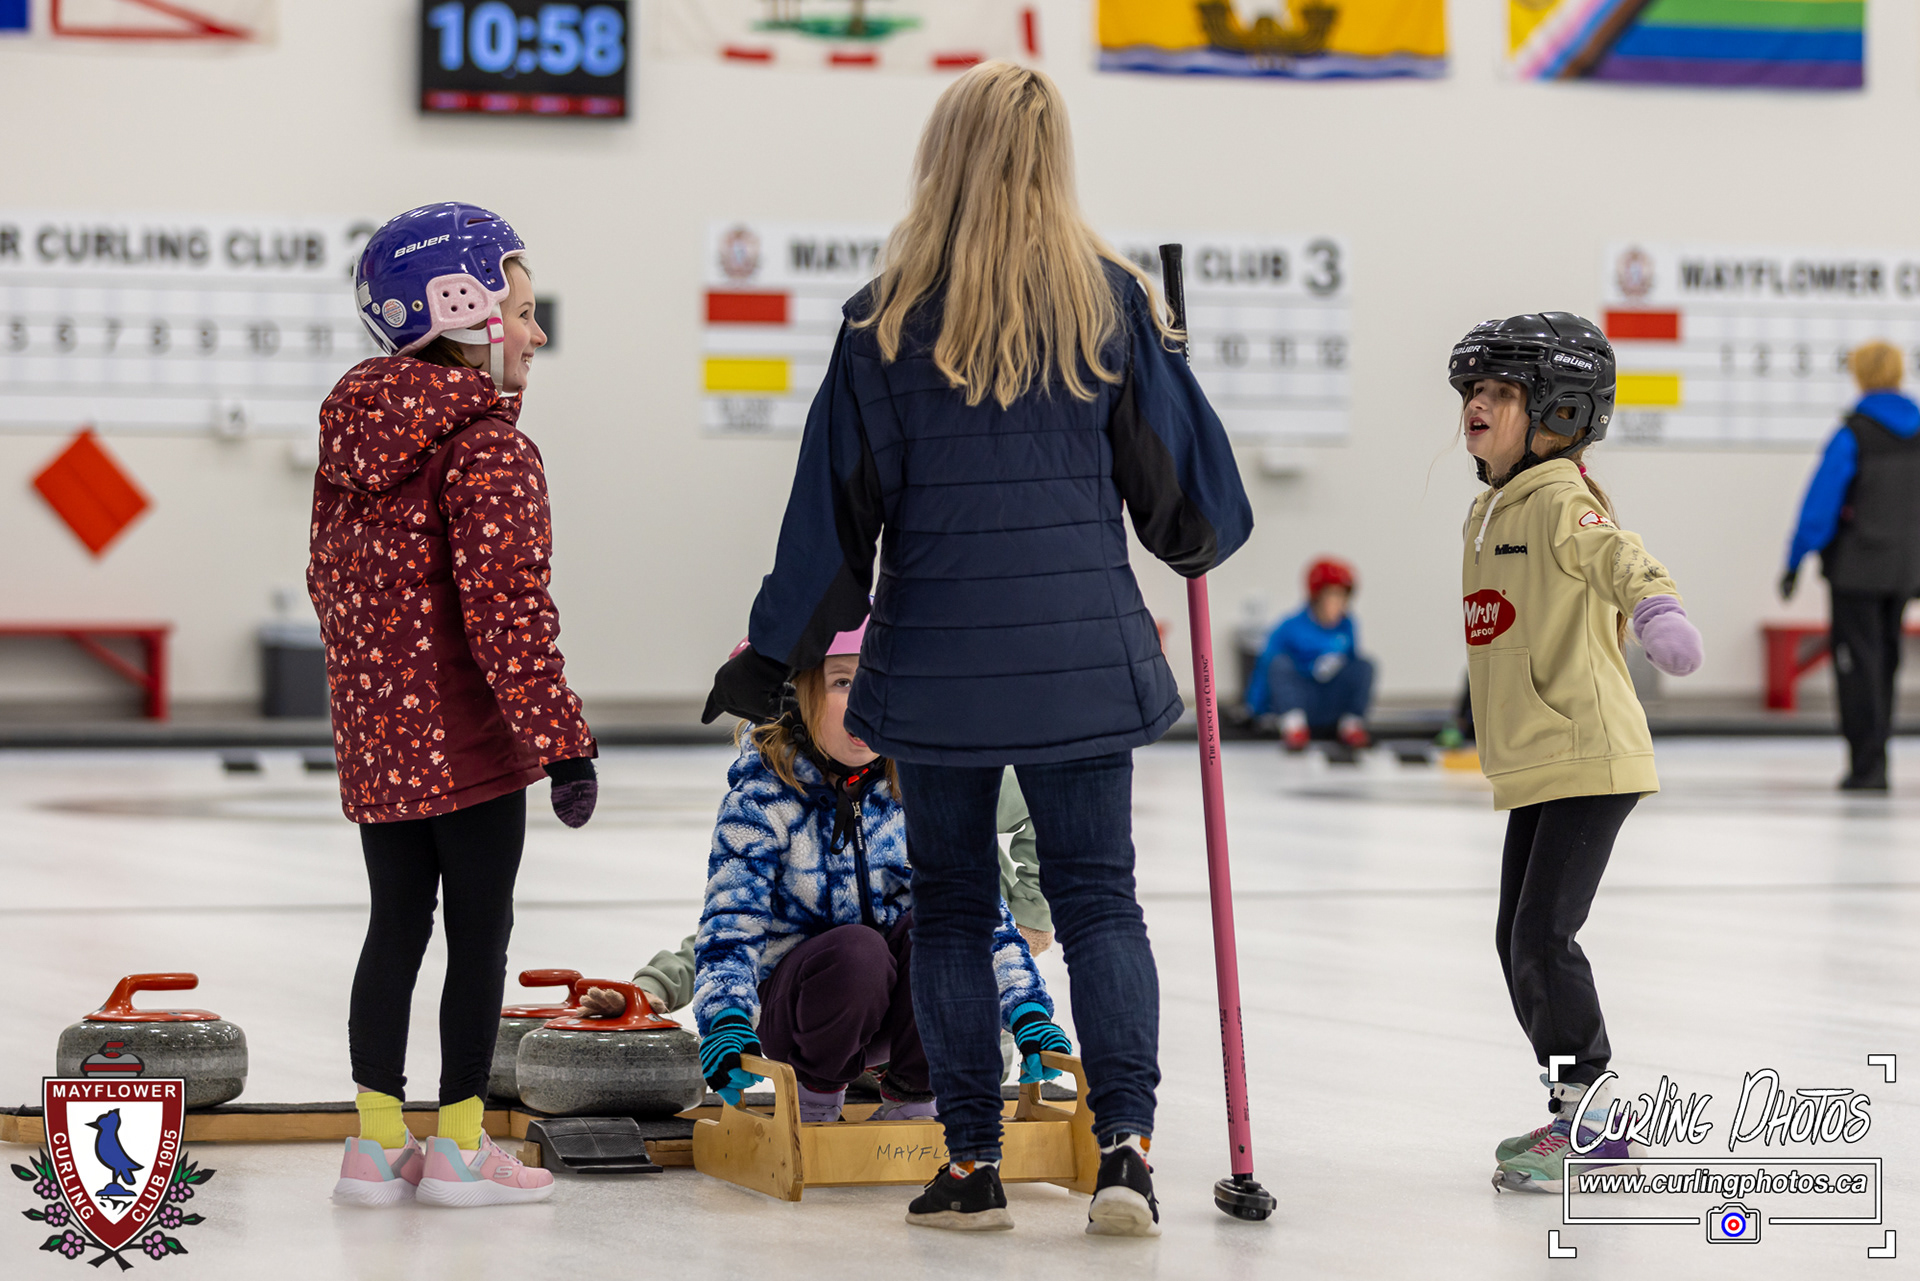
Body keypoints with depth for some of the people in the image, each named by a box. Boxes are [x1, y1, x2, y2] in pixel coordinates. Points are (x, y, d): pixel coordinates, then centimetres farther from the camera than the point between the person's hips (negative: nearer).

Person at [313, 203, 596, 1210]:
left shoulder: (353, 436, 8)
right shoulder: (491, 451, -18)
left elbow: (329, 579, 16)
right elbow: (507, 612, -23)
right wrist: (563, 743, -20)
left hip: (373, 738, 7)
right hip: (470, 742, -7)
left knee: (396, 925, 14)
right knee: (479, 932, 4)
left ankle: (377, 1141, 15)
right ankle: (459, 1145, 10)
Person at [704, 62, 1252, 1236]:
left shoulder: (890, 317, -4)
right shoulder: (1108, 301, -1)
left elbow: (839, 504, -1)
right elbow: (1177, 478, 5)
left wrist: (776, 653, 9)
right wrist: (1200, 541, 28)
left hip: (938, 660, 0)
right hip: (1085, 655, 1)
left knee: (953, 906, 10)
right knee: (1099, 895, 6)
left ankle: (972, 1161, 11)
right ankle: (1125, 1140, -8)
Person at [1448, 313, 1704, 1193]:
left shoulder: (1564, 500, -13)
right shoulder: (1489, 512, 15)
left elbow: (1615, 555, -33)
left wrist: (1654, 603, -51)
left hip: (1588, 756, -9)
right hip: (1530, 765, 9)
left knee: (1543, 936, -13)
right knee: (1519, 942, 11)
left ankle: (1586, 1116, -2)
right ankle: (1577, 1108, 23)